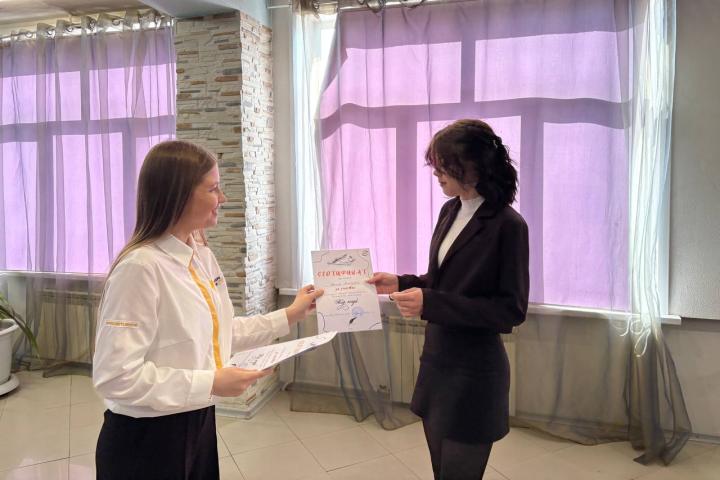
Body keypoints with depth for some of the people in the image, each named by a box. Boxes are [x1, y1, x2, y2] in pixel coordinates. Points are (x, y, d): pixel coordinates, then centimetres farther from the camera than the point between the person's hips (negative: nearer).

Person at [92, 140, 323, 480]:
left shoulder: (202, 256, 2)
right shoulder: (140, 267, -25)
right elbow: (115, 376, -26)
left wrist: (289, 316, 7)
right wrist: (210, 383, -25)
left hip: (197, 422, 8)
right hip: (144, 439, -7)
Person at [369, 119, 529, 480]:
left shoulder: (508, 225, -18)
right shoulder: (450, 211, 5)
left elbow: (512, 309, -18)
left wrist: (430, 303, -26)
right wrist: (402, 284, -1)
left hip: (474, 374, -7)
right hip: (436, 362, 7)